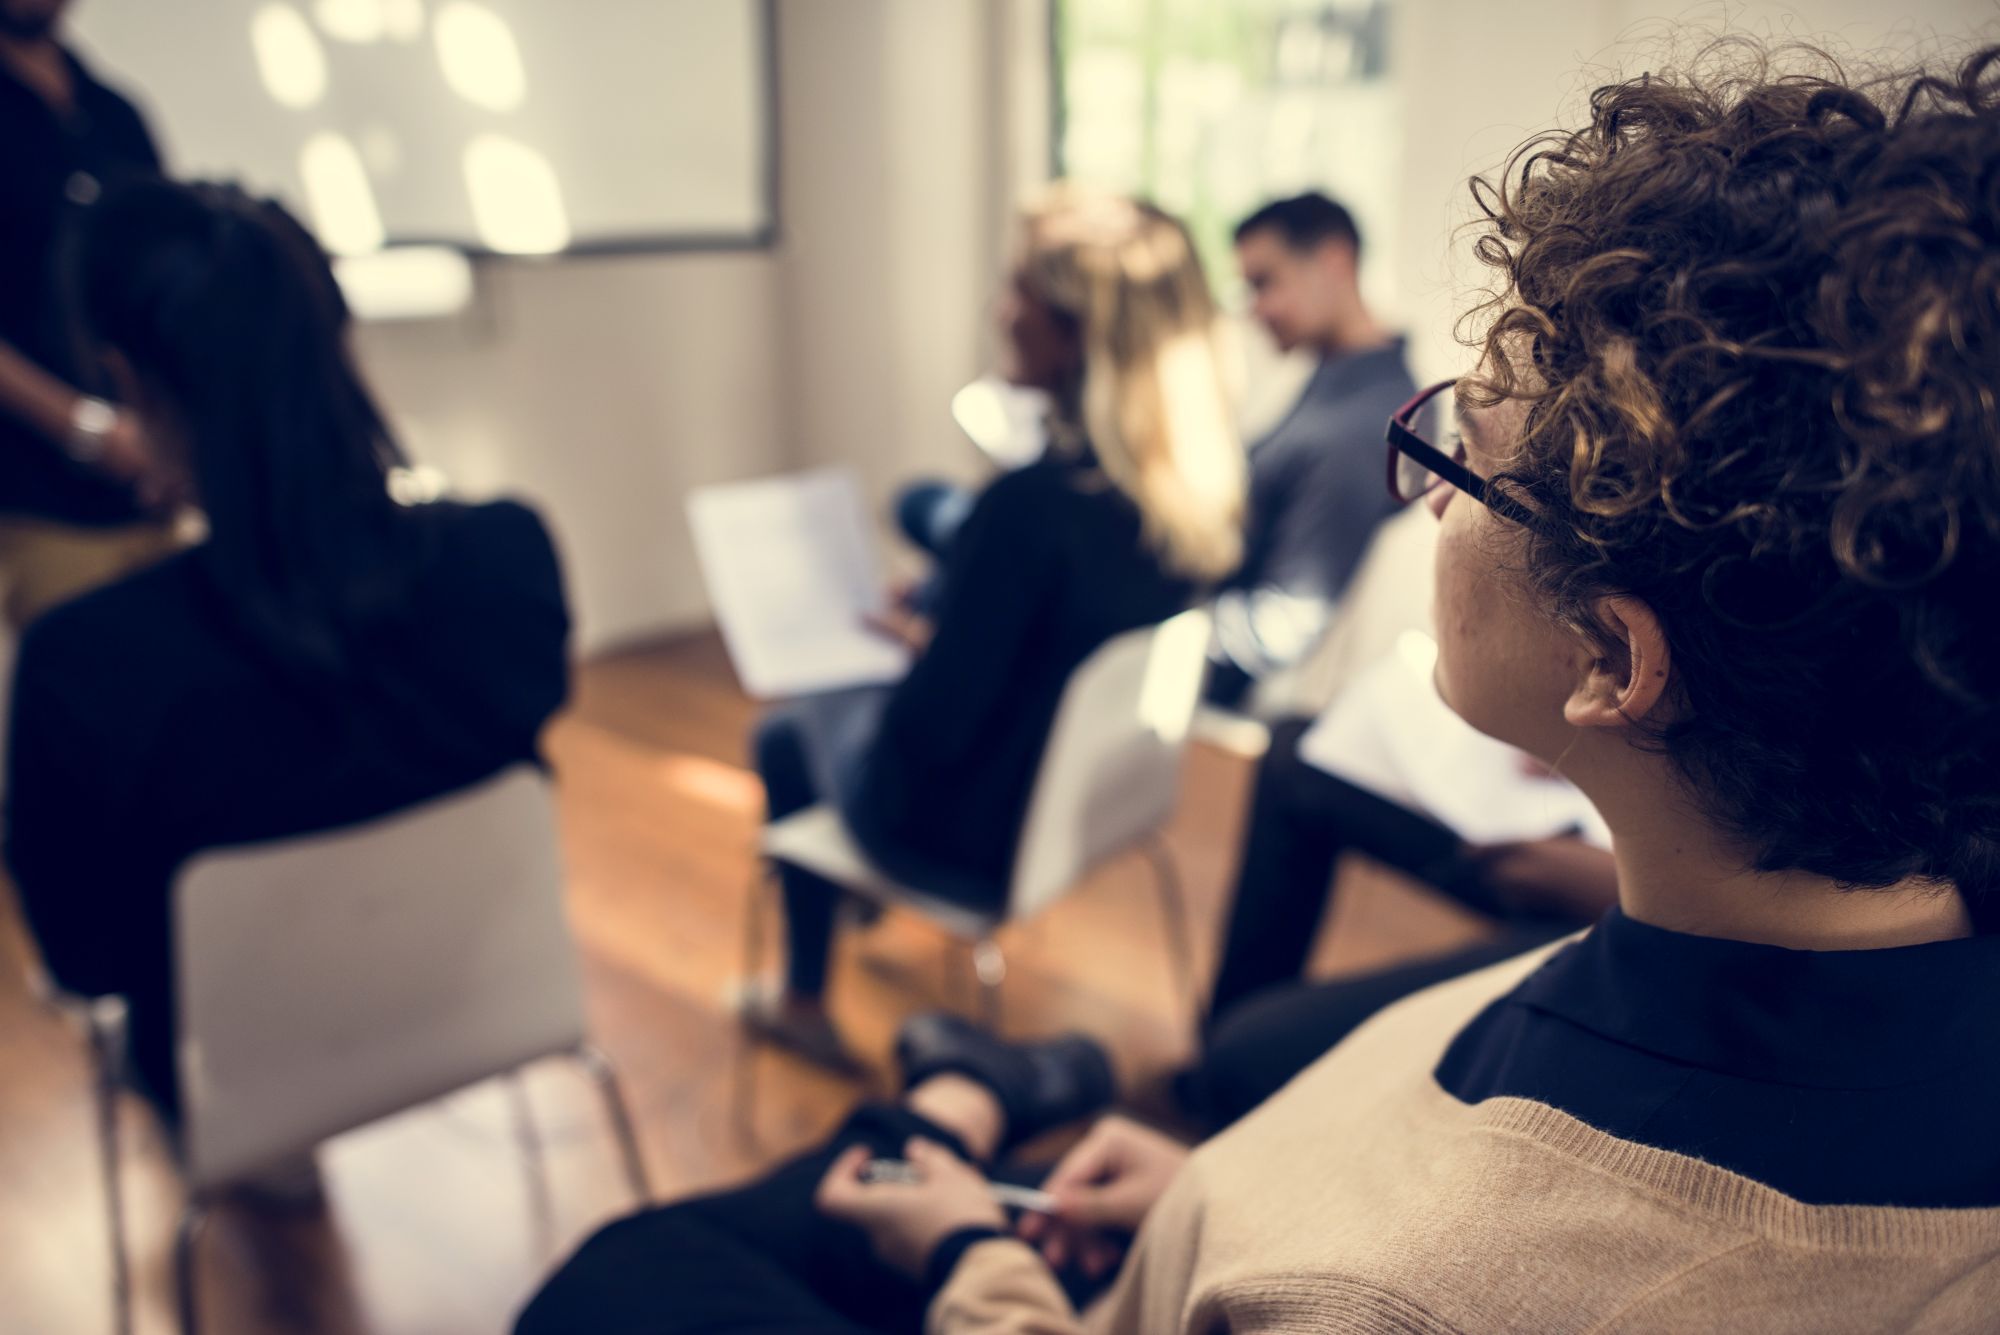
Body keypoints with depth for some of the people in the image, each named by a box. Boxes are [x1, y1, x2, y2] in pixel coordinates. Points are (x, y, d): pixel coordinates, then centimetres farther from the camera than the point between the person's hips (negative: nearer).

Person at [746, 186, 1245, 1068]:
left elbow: (933, 729, -26)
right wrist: (940, 634, 9)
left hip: (981, 843, -7)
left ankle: (803, 1002, 40)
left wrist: (921, 641, -6)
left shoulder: (1034, 507, -36)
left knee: (786, 734, 21)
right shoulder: (1203, 487, -12)